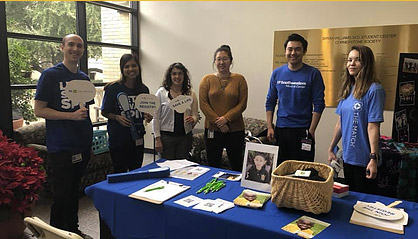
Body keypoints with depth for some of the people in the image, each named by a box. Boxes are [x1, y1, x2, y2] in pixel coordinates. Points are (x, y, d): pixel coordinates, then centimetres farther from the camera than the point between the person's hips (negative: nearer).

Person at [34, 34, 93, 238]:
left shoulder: (84, 78, 11)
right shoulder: (50, 75, -6)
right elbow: (39, 110, -10)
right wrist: (71, 115, -20)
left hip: (82, 146, 6)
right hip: (60, 147, -6)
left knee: (74, 191, 17)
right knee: (62, 195, 2)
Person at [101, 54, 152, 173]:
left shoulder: (144, 89, 4)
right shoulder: (113, 88, -9)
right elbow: (104, 112, -2)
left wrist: (147, 116, -5)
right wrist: (117, 117, -19)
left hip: (137, 138, 4)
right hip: (118, 138, -4)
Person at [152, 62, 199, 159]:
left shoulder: (191, 94, 6)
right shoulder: (161, 92, 0)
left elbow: (196, 115, 8)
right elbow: (156, 117, -1)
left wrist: (193, 119, -16)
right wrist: (157, 138, -6)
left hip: (185, 137, 2)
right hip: (166, 136, -2)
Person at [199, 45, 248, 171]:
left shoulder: (239, 79, 3)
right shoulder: (207, 79, 4)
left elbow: (242, 104, -2)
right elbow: (203, 104, -3)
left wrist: (227, 118, -14)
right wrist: (218, 122, -11)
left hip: (235, 129, -1)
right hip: (212, 130, 1)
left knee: (237, 166, 6)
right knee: (213, 166, 9)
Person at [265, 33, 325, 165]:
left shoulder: (313, 74, -4)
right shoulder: (277, 73, 6)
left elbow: (319, 104, -5)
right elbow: (270, 102, 10)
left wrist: (311, 131, -11)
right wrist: (269, 127, 3)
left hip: (303, 130, -3)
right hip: (280, 129, 3)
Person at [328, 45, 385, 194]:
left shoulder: (374, 90, -13)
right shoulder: (347, 89, 8)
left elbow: (373, 127, -18)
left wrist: (373, 158, -19)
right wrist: (331, 149, 13)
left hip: (364, 159, -7)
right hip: (347, 156, 7)